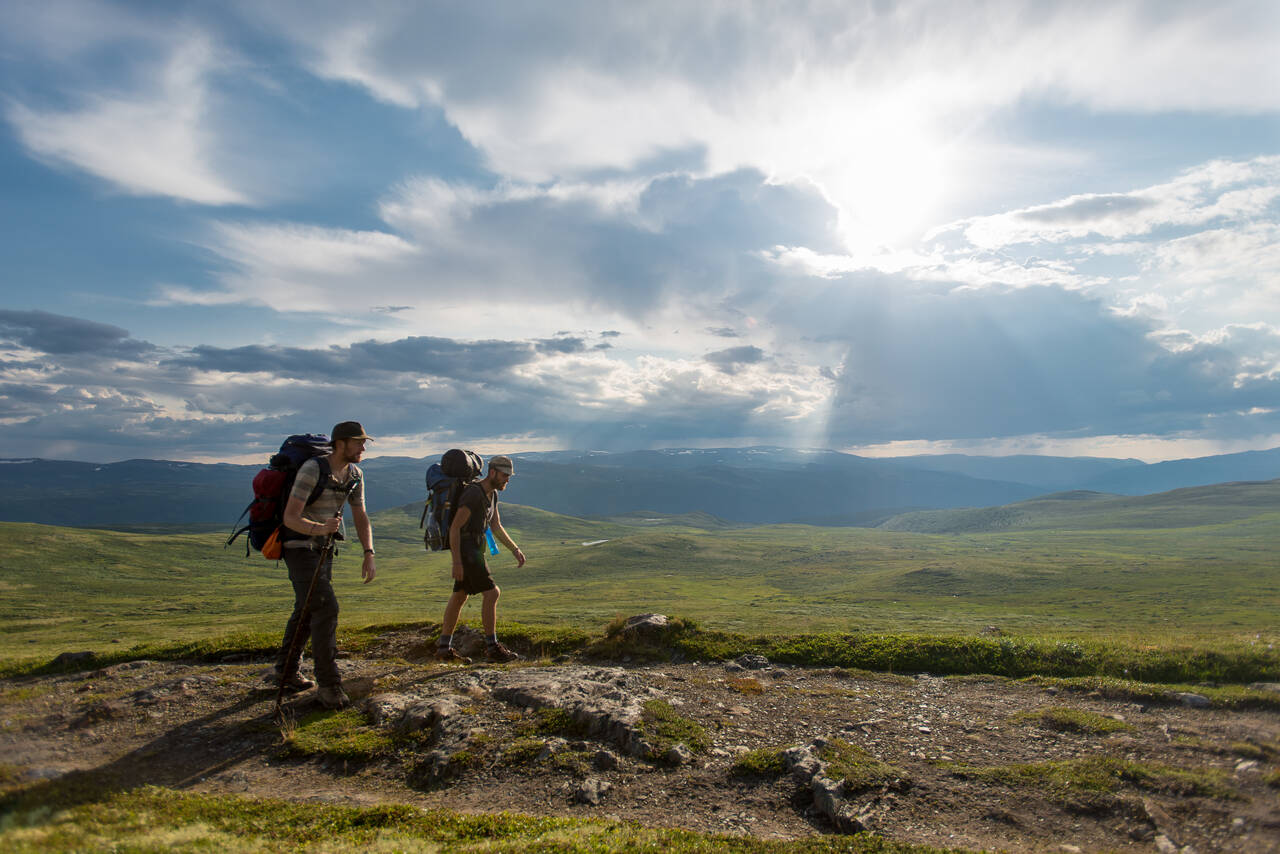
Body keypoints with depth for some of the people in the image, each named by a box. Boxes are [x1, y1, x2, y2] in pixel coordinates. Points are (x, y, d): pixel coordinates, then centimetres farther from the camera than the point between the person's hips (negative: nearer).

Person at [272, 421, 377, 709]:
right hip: (299, 547, -8)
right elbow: (290, 518, -26)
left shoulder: (355, 475, -1)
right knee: (326, 609, -16)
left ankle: (286, 670, 37)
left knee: (307, 610, 18)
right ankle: (329, 684, -10)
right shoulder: (312, 469, -24)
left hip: (324, 549, 8)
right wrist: (319, 528, -45)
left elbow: (361, 517, 4)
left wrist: (369, 554, -8)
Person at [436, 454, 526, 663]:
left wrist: (515, 549, 8)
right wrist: (457, 562, -23)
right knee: (491, 593, -10)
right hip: (466, 551, -10)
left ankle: (444, 648, 20)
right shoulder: (473, 493, -21)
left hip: (474, 550, 10)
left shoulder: (491, 494, 10)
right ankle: (492, 647, -4)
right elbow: (455, 527, -22)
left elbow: (496, 527, 16)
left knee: (460, 597, 13)